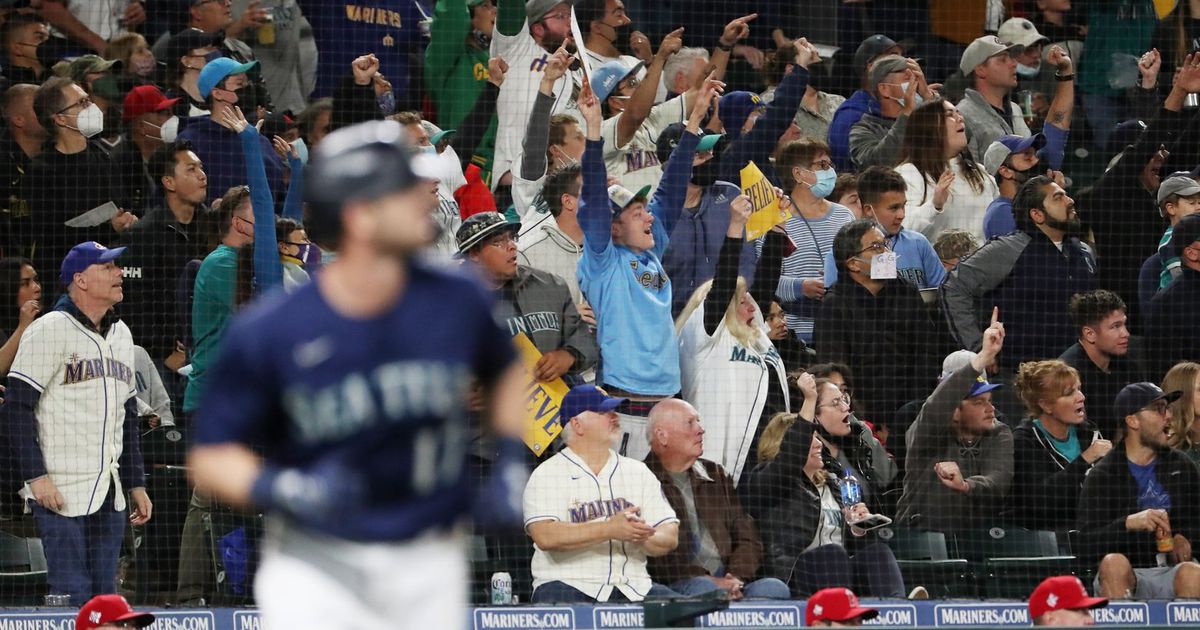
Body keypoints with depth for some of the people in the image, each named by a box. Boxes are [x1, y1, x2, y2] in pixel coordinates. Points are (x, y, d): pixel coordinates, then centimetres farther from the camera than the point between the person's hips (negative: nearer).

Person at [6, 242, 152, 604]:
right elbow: (18, 406, -11)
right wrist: (36, 476, -18)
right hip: (61, 492, -8)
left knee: (105, 598, 6)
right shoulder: (50, 330, -8)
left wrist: (135, 484, 19)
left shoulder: (120, 335, 16)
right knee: (72, 595, -12)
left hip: (110, 493, 8)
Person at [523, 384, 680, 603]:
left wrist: (643, 537, -14)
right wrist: (610, 529, -19)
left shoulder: (639, 472, 18)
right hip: (569, 584, -4)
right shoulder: (547, 476, 3)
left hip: (632, 587, 4)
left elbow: (670, 538, 10)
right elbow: (545, 536, -14)